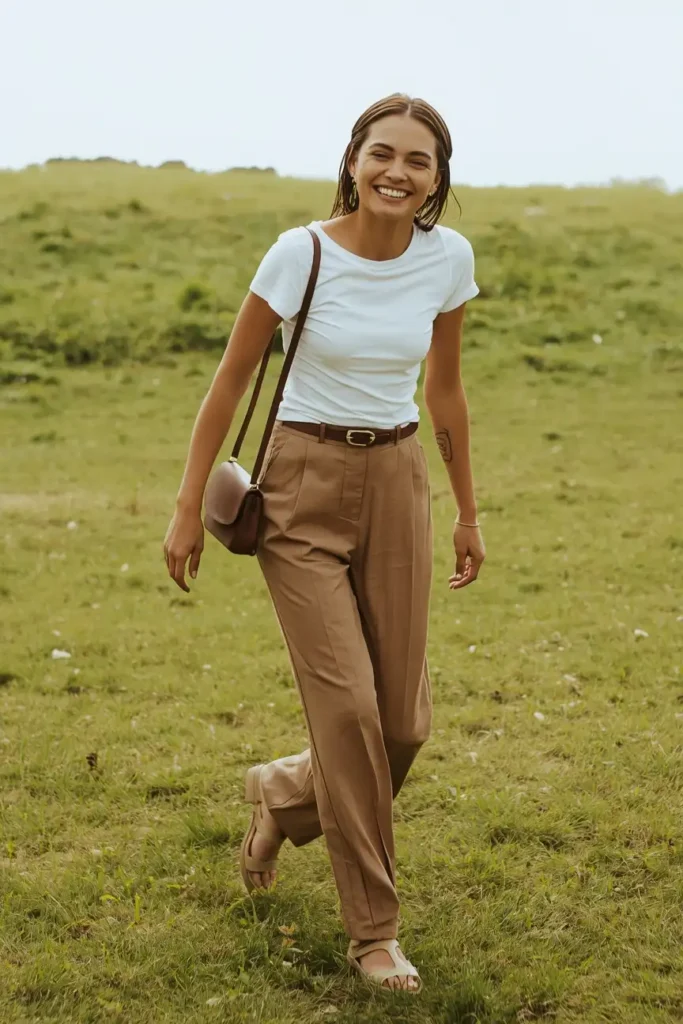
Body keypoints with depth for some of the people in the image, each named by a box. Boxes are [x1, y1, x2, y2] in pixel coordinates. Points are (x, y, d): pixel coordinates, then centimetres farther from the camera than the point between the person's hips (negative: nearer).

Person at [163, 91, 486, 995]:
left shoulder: (448, 258, -2)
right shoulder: (302, 253, -13)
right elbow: (232, 379, -6)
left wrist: (467, 512, 15)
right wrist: (189, 505, -5)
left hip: (397, 485, 4)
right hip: (304, 487, -4)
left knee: (404, 722, 3)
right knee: (348, 705, -10)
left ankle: (286, 794, 36)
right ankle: (373, 929, 7)